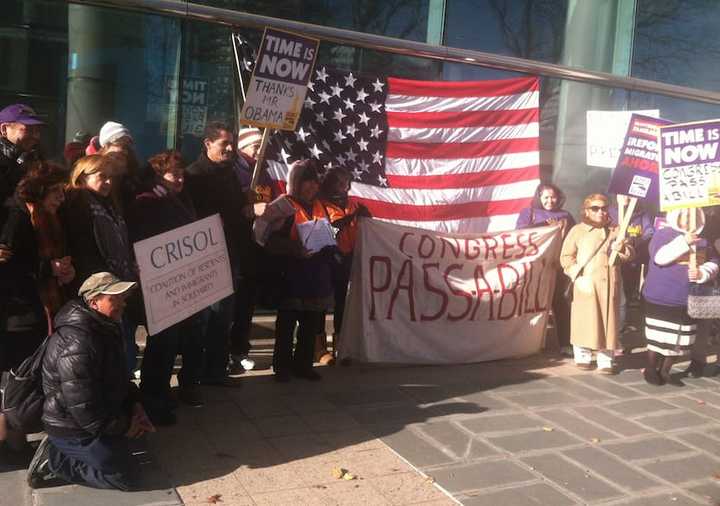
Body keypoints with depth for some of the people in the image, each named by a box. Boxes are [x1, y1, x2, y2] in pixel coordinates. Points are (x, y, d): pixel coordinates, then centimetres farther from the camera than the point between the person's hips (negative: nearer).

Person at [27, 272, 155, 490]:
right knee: (125, 478, -5)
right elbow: (84, 409, -29)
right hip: (74, 428, -9)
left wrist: (134, 403, 2)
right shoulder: (77, 343, -30)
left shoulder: (105, 327, 3)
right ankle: (53, 462, 2)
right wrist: (123, 426, -16)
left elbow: (117, 376, 16)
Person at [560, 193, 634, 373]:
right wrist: (576, 272, -12)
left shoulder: (615, 231, 13)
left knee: (608, 320, 3)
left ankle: (606, 360, 11)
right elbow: (566, 256, 2)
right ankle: (583, 356, 15)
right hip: (586, 284, -2)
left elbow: (630, 253, 12)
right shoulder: (577, 230, 4)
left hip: (609, 284, 3)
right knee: (585, 321, 0)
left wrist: (621, 249, -10)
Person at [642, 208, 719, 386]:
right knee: (658, 337, 0)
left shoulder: (701, 240, 10)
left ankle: (665, 371, 25)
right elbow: (659, 257, -21)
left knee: (680, 340, 10)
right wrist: (684, 242, -28)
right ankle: (650, 370, 18)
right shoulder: (663, 234, -5)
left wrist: (701, 273, -17)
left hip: (688, 301, 5)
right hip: (661, 299, -5)